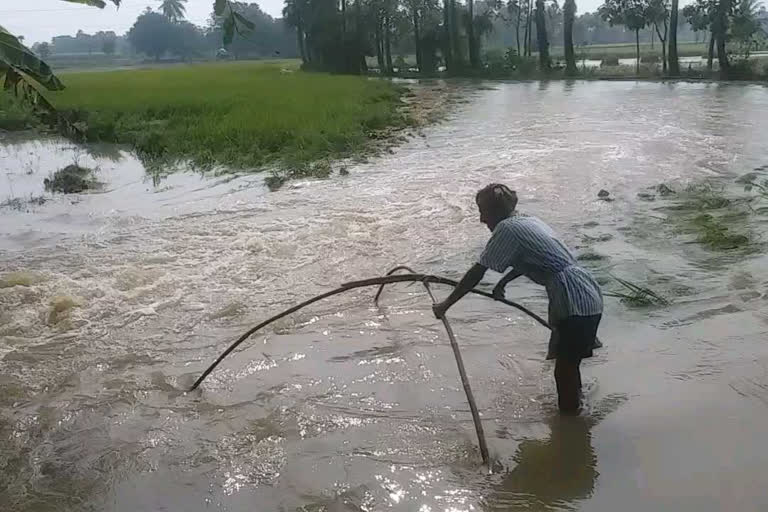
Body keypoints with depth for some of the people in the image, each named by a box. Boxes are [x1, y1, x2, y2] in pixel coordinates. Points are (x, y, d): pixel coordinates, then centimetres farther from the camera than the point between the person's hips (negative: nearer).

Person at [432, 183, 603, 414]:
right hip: (590, 296, 9)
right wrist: (502, 283, 42)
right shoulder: (529, 220, 16)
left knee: (565, 368, 2)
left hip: (576, 303, -9)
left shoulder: (507, 229, -11)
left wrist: (445, 305, -3)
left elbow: (477, 272, -10)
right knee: (567, 362, 25)